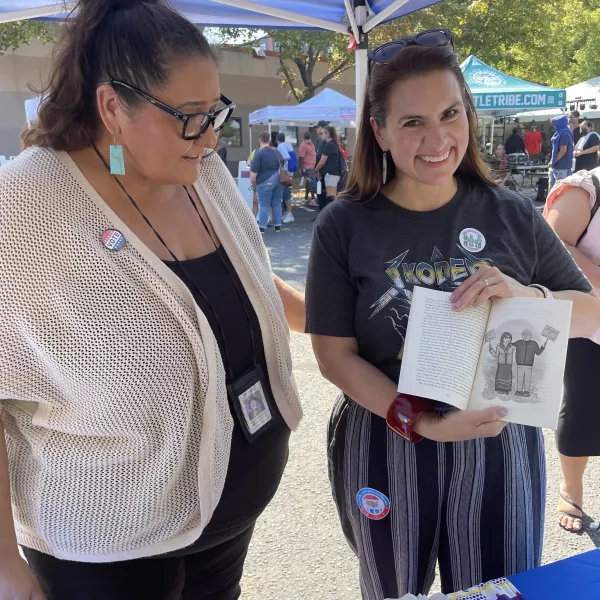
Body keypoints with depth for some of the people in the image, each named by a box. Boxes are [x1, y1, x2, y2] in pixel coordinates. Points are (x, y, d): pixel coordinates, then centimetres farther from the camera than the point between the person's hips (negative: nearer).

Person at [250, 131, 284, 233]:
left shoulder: (259, 153, -12)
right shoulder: (277, 151, 11)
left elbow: (254, 171, -15)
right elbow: (282, 166, 21)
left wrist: (252, 182, -3)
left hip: (266, 182, -6)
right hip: (279, 180, 6)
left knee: (264, 205, -2)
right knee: (277, 203, 11)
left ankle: (262, 227, -1)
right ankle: (278, 226, 13)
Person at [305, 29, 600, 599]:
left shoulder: (512, 216, -4)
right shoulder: (345, 225, -10)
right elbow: (335, 354, -10)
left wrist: (526, 295, -20)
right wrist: (424, 424, -21)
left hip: (500, 445, 1)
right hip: (385, 450, 0)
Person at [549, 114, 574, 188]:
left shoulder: (564, 134, -14)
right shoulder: (560, 133, 17)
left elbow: (563, 151, -20)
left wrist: (553, 162, -15)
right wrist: (552, 161, 16)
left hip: (562, 167, -10)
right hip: (556, 166, 10)